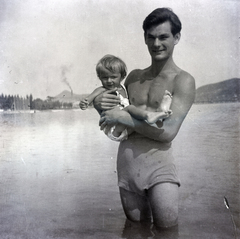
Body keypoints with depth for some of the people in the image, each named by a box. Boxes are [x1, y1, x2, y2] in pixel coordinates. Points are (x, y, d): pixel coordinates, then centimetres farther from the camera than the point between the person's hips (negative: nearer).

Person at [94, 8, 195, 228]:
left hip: (158, 162, -4)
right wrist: (99, 103, -2)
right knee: (137, 225, 15)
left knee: (167, 227, 4)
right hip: (126, 159, 5)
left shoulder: (183, 81, -7)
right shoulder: (134, 76, 10)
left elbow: (168, 132, -16)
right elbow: (114, 112, 21)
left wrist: (122, 117, -13)